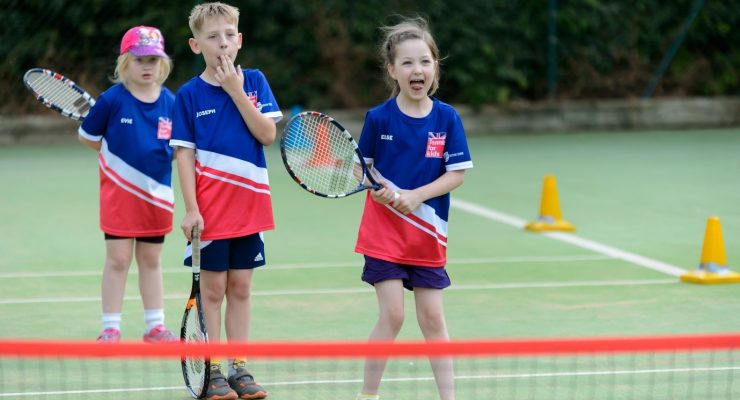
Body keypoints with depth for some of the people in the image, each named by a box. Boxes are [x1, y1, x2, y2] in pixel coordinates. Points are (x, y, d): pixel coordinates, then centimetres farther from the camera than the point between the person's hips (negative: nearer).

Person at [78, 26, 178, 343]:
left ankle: (155, 326, 21)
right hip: (120, 191, -3)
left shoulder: (170, 102, 0)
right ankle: (111, 329, 8)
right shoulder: (112, 99, -10)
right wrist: (117, 149, -5)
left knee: (151, 260, 14)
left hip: (157, 193, 3)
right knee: (118, 260, 0)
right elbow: (87, 137, 0)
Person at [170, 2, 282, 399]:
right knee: (213, 288, 2)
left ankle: (239, 368, 14)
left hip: (250, 202, 2)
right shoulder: (189, 94, -3)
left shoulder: (253, 81, 3)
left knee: (240, 288, 8)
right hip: (210, 207, -2)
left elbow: (267, 134, -6)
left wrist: (236, 90, -12)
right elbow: (185, 155, -4)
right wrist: (191, 209, -11)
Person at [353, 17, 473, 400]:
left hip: (427, 232, 2)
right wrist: (377, 188, -18)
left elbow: (457, 173, -4)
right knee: (392, 315, -6)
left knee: (432, 318, 5)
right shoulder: (379, 118, -6)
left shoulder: (447, 118, -3)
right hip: (384, 229, -2)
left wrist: (415, 196, -16)